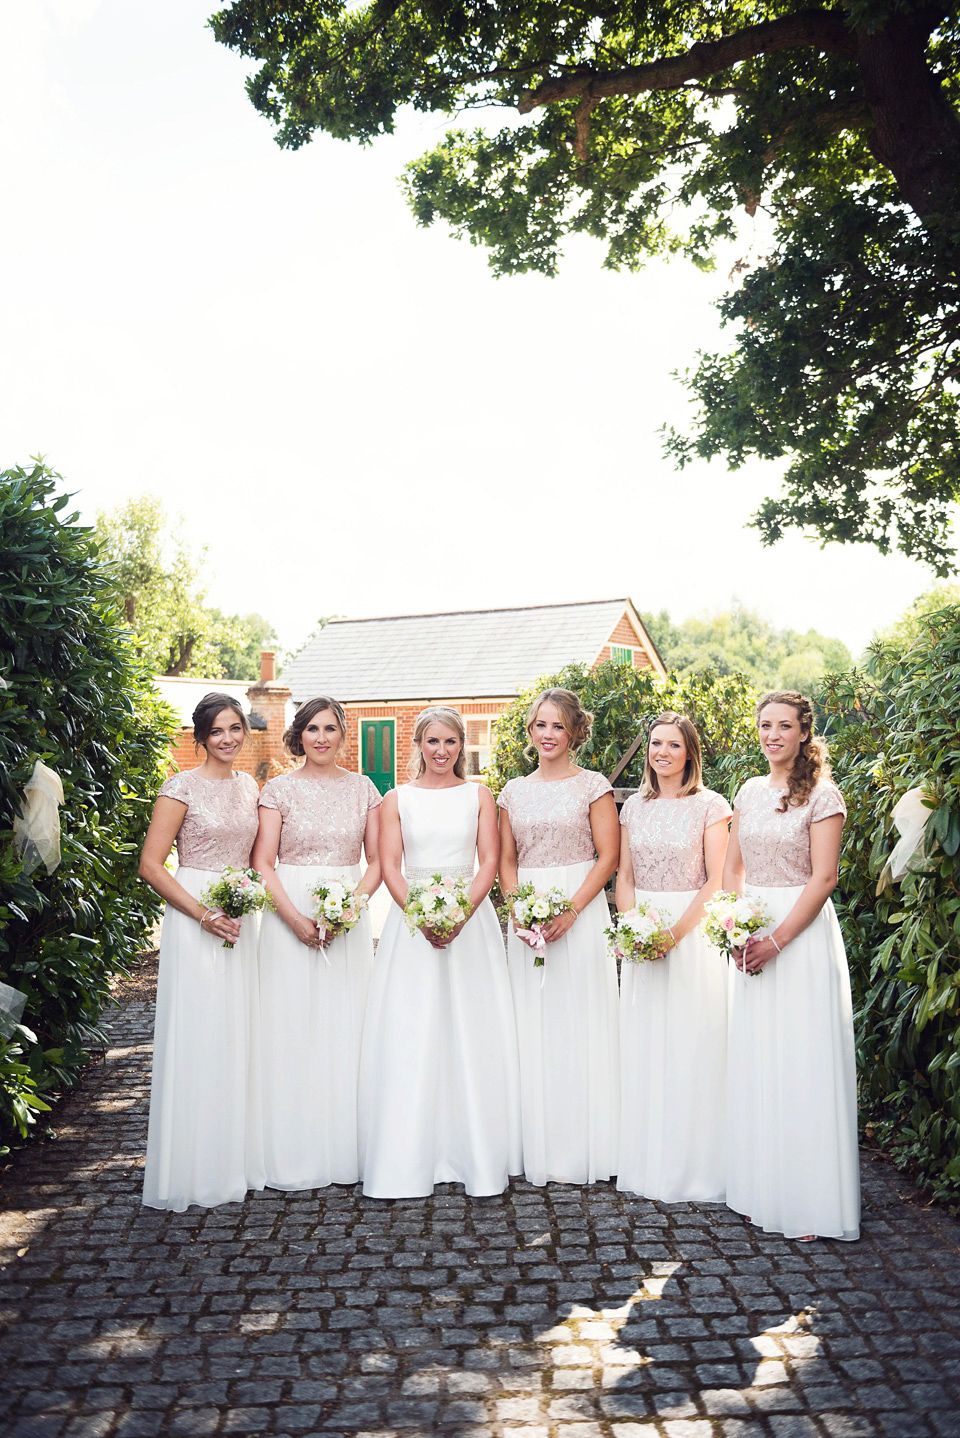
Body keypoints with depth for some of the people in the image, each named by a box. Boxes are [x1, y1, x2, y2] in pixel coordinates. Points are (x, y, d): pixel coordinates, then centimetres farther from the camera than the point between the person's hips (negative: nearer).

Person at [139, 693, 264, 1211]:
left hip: (240, 921, 6)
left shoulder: (248, 786, 11)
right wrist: (204, 913, -16)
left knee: (238, 1036, 11)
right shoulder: (183, 788, -8)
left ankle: (237, 1158, 24)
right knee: (198, 1037, -1)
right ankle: (197, 1168, 12)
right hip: (193, 920, -6)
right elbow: (151, 865, -10)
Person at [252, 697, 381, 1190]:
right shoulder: (279, 789, 0)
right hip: (290, 915, -2)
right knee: (293, 1028, 1)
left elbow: (377, 860, 7)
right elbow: (263, 864, -4)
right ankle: (297, 1154, 12)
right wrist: (296, 918, -15)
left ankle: (347, 1150, 17)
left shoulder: (362, 788, 7)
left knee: (348, 1026, 5)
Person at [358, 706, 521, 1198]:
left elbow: (488, 863, 0)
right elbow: (389, 867, 0)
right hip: (410, 918, 0)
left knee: (471, 1032, 1)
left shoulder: (479, 796, 7)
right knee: (408, 1036, -1)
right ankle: (407, 1160, 7)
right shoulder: (397, 799, 7)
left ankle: (474, 1154, 12)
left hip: (470, 918, 0)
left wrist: (460, 914, -15)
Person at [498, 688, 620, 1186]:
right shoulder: (514, 791, 12)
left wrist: (569, 911, -15)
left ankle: (583, 1149, 10)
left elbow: (608, 857, -5)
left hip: (580, 909, -4)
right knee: (532, 1027, 5)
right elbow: (506, 859, 12)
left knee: (580, 1023, -1)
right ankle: (538, 1150, 15)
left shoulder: (593, 786, 0)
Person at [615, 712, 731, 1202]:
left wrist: (676, 930, -17)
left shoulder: (711, 805, -3)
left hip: (693, 931, -4)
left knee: (690, 1046, -1)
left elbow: (716, 882, -8)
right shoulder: (634, 807, 10)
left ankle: (691, 1166, 12)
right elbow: (623, 876, 10)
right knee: (642, 1047, 7)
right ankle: (644, 1160, 19)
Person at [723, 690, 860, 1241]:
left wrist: (776, 940, -18)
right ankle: (761, 1186, 25)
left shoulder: (822, 794, -8)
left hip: (802, 932, -6)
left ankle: (810, 1200, 12)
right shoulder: (750, 792, 10)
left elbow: (823, 879, -13)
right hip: (751, 934, 6)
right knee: (754, 1061, 11)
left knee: (802, 1061, -1)